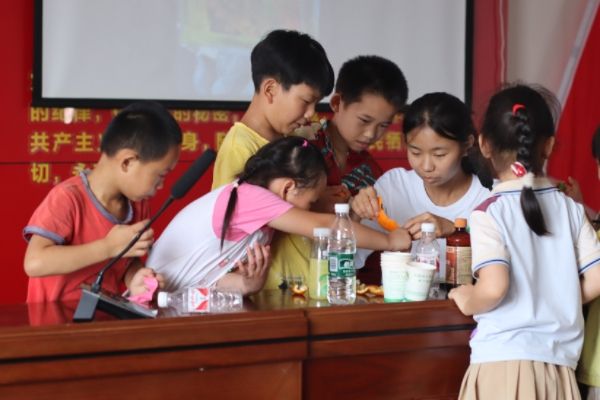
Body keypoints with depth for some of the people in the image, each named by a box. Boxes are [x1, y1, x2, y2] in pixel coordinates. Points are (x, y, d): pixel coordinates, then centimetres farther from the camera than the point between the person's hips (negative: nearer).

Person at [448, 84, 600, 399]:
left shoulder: (489, 213, -9)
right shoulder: (571, 209, 6)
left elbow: (494, 287, -20)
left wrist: (466, 301, -1)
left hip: (505, 362, -5)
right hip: (559, 366, 5)